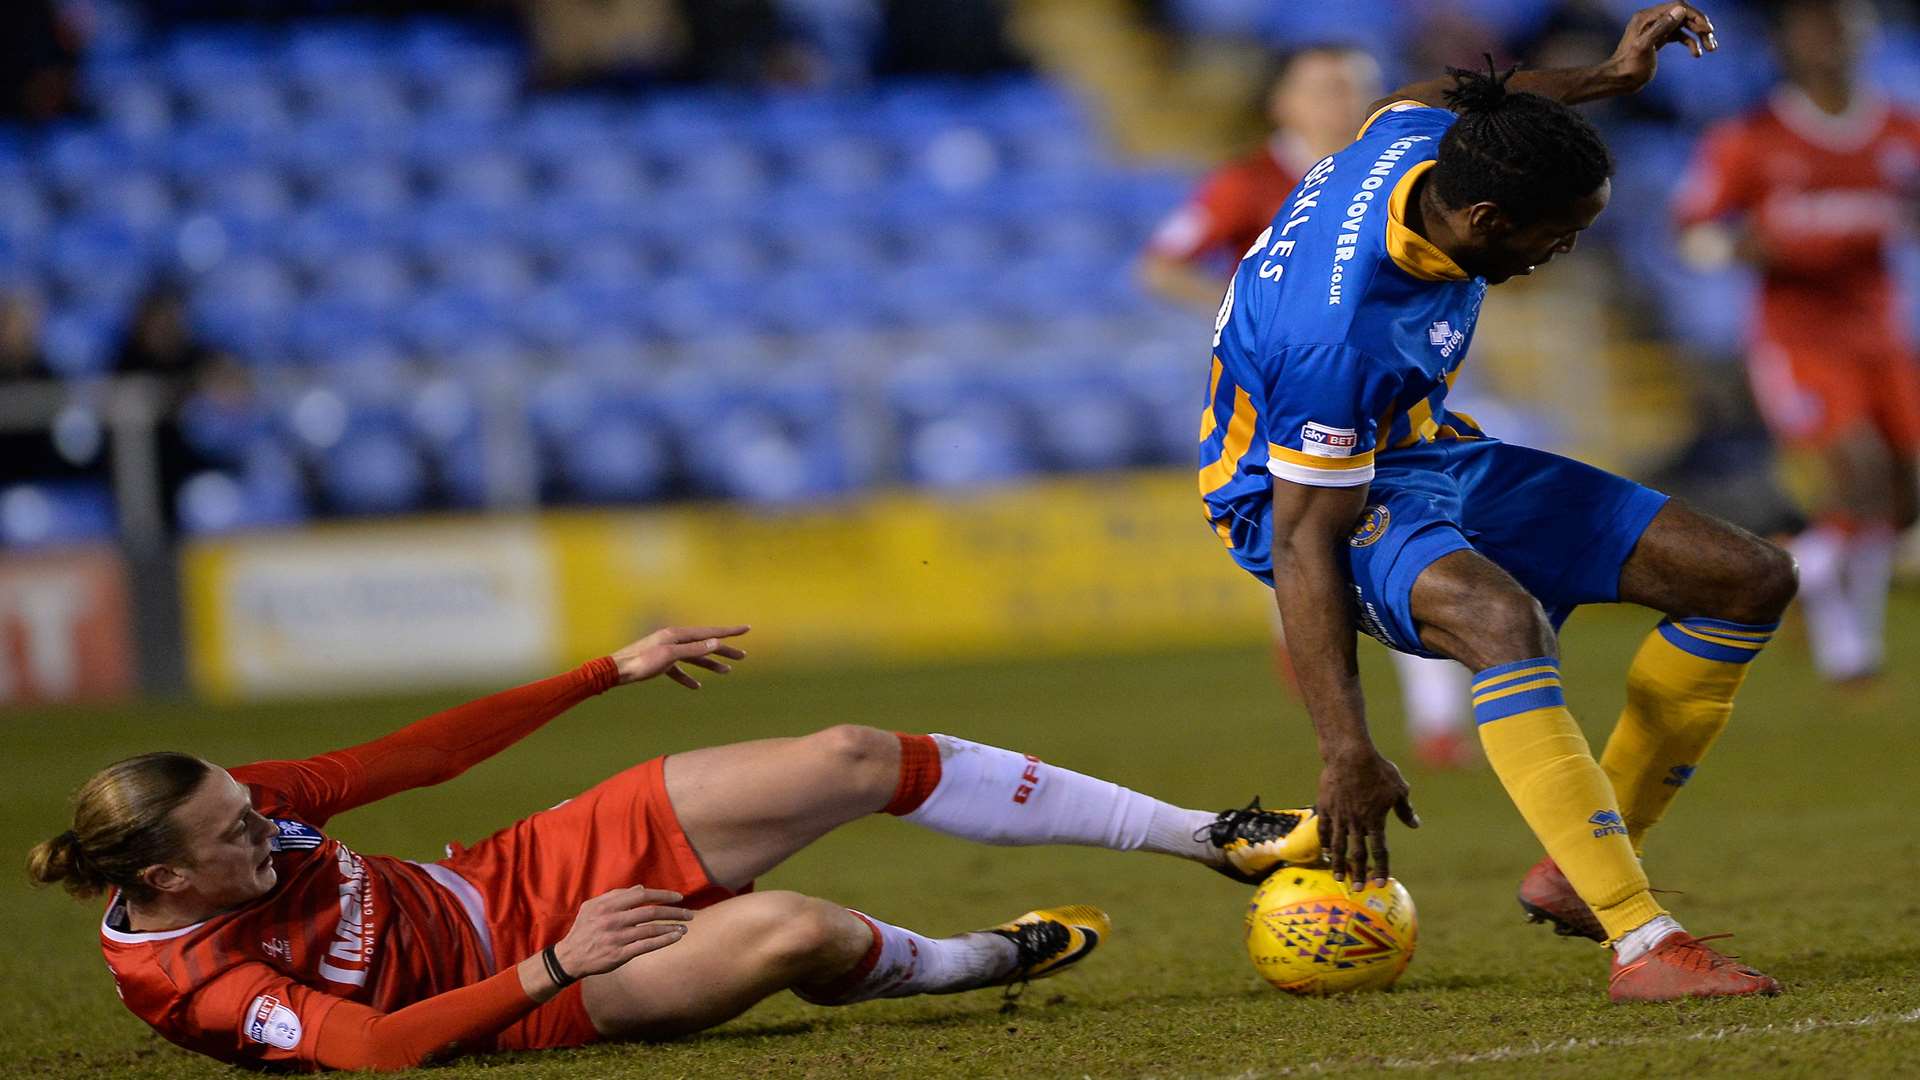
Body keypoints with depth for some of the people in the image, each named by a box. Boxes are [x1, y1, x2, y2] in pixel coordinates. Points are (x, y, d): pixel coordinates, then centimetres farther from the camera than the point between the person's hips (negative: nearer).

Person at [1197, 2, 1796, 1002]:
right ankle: (1642, 945, -44)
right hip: (1319, 495, -9)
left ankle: (1581, 869, 4)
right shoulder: (1336, 331, -36)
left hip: (1428, 451, 9)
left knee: (1751, 580, -1)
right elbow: (1306, 544, -31)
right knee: (1503, 619, -43)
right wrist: (1347, 753, -31)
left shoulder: (1420, 135, -13)